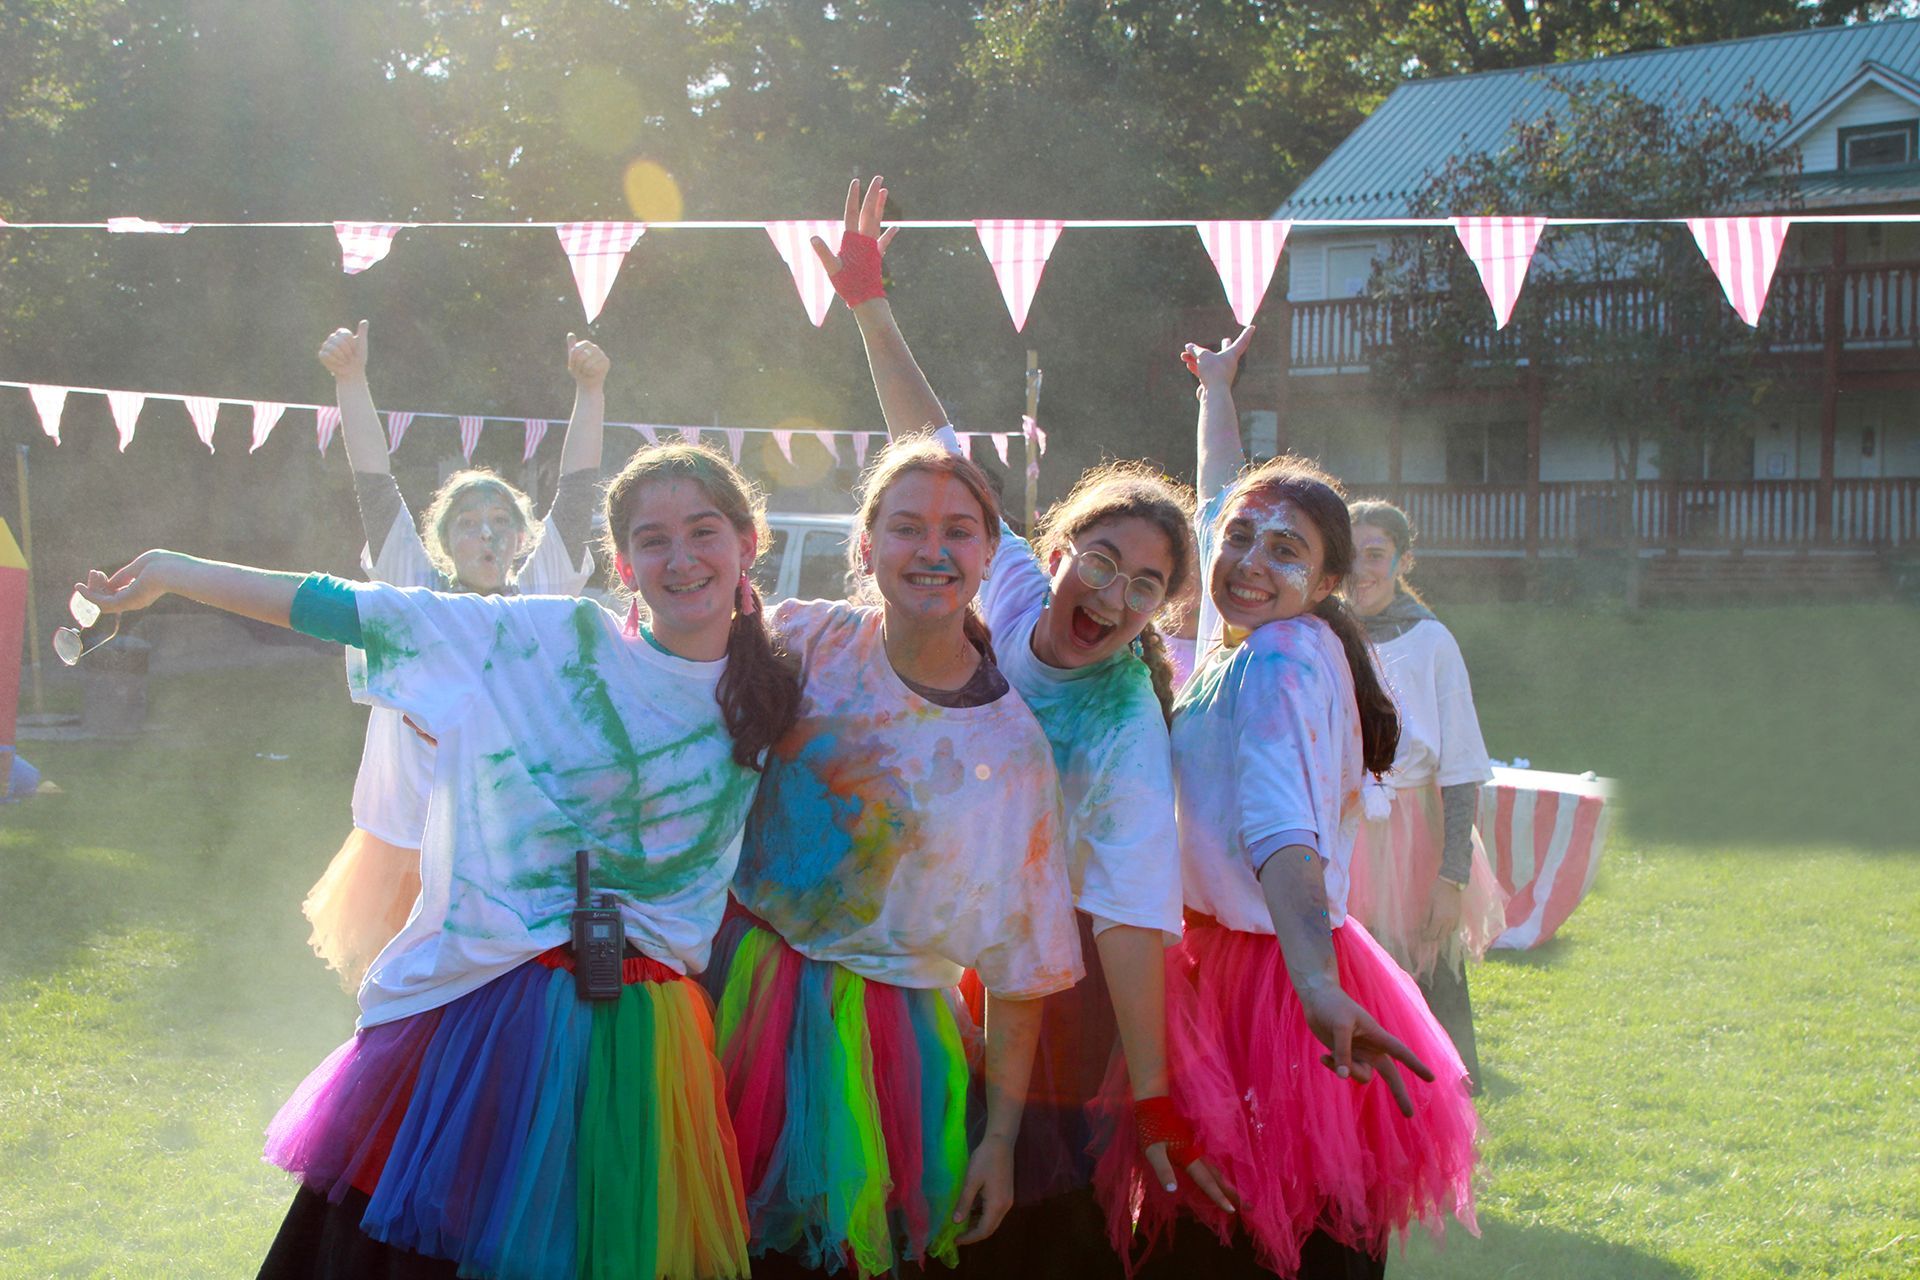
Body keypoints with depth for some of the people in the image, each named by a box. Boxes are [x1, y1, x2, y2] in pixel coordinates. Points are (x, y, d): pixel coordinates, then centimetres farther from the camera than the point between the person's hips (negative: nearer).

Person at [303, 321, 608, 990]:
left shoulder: (540, 598, 7)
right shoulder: (417, 595, 5)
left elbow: (576, 492, 1)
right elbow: (375, 487, -1)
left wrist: (590, 391, -7)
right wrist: (350, 381, -8)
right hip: (409, 850, 0)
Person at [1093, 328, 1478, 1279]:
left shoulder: (1281, 663, -17)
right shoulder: (1233, 645, 8)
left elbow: (1281, 829, -35)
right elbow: (1220, 504, 28)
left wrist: (1317, 983, -49)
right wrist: (1215, 393, 44)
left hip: (1269, 981, -9)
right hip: (1216, 967, 9)